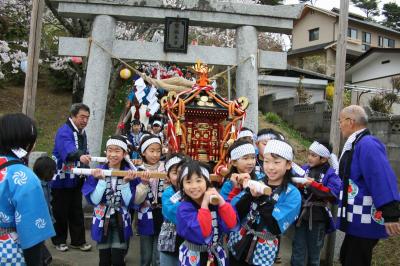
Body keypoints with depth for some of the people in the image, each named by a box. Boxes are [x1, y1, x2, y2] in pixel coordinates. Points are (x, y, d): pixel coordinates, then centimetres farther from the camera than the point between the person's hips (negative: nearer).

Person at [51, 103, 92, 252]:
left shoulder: (82, 133, 9)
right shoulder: (64, 131, -19)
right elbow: (68, 148, -40)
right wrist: (81, 155, -58)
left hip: (76, 179, 8)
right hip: (61, 179, -8)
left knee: (76, 212, 13)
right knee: (61, 212, 3)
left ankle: (78, 240, 23)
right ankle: (59, 240, 19)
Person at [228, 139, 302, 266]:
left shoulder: (292, 194, -10)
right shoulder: (256, 183, 1)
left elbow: (276, 228, -18)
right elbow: (236, 213, -5)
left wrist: (260, 198, -23)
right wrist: (249, 194, -20)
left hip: (263, 252, -3)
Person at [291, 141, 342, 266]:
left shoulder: (331, 173, -8)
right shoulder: (304, 169, 2)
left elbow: (333, 194, -21)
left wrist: (313, 184, -23)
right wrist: (297, 184, -19)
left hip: (318, 218, -3)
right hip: (301, 215, 3)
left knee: (314, 252, 15)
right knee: (298, 252, 10)